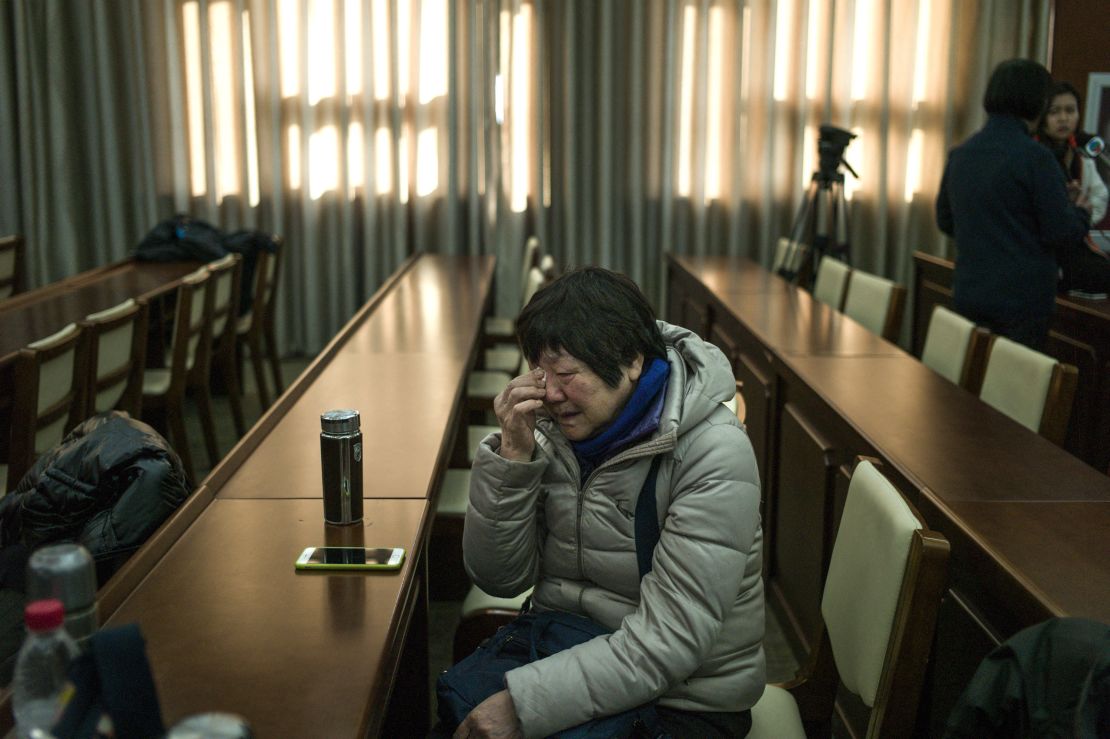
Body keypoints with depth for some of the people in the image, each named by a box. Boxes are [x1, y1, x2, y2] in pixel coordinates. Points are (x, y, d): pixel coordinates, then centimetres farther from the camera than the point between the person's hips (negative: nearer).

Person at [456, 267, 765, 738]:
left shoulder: (714, 455, -18)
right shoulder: (552, 431, -1)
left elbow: (670, 641, -23)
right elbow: (498, 578, -2)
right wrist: (513, 455, -14)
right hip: (559, 659, 5)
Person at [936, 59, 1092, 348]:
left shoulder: (959, 154, 6)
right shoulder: (1035, 157, -15)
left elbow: (945, 221, 16)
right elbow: (1061, 233, -14)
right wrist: (1082, 213, 7)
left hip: (967, 297, 6)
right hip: (1021, 301, -6)